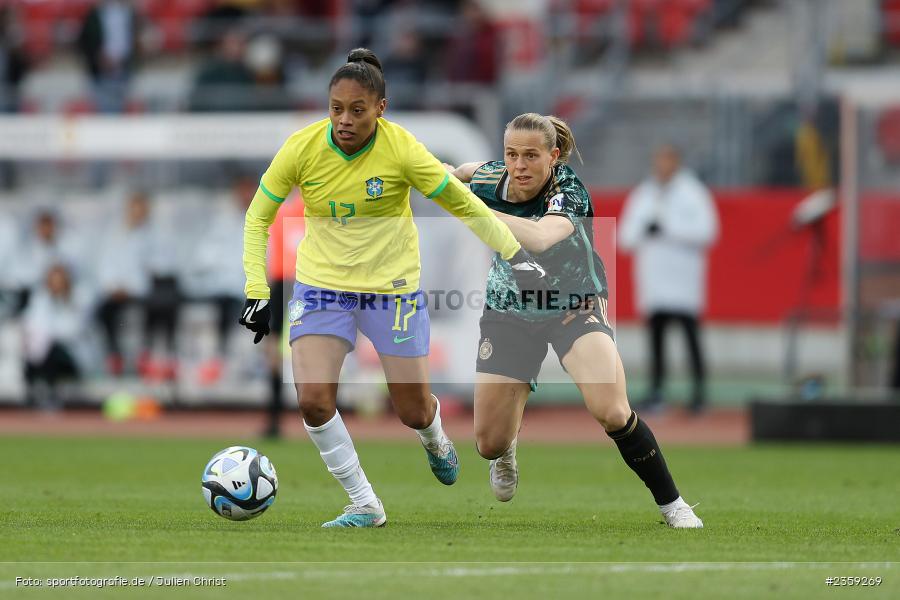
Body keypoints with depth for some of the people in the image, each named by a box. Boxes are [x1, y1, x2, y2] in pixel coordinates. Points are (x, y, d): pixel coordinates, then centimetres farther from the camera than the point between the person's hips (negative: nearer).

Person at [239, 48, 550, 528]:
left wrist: (516, 255, -11)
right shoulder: (301, 149, -14)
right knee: (313, 401, -18)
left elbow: (463, 204, -8)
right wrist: (256, 291, -8)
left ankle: (434, 440, 47)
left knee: (414, 413, 6)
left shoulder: (401, 150, -18)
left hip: (392, 288, -1)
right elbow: (258, 217, -2)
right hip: (321, 286, 1)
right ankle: (364, 506, 0)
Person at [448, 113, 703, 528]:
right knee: (489, 443, 3)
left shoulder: (568, 191, -29)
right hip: (509, 309, 4)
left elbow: (540, 238, -51)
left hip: (574, 303, -4)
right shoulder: (489, 179, -15)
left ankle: (671, 505, -8)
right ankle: (507, 449, 44)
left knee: (611, 412, -28)